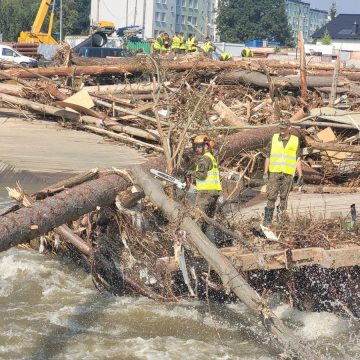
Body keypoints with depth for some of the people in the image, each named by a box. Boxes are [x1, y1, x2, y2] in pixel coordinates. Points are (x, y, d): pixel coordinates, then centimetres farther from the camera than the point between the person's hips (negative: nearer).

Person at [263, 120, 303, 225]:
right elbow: (268, 156, 6)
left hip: (288, 174, 0)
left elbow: (298, 160, 6)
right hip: (274, 172, 0)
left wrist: (300, 175, 2)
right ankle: (267, 220, -1)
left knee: (284, 197, 4)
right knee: (271, 197, -4)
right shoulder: (274, 139, 4)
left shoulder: (295, 141, 3)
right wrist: (265, 172, 0)